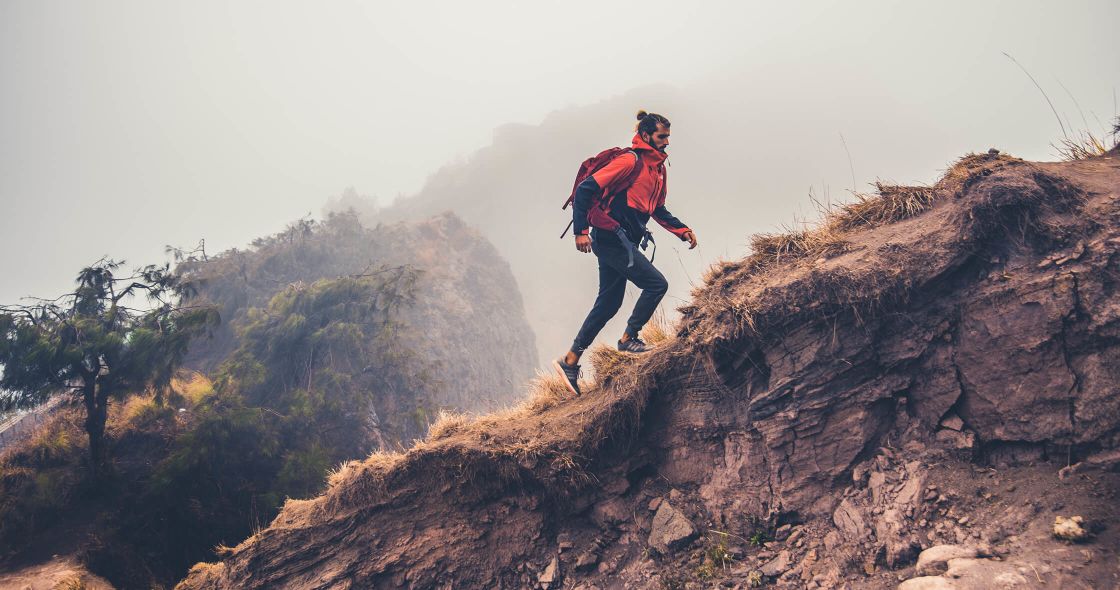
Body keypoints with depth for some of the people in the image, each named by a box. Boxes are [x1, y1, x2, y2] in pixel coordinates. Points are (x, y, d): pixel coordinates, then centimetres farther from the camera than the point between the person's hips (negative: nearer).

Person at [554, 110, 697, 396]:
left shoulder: (658, 168, 16)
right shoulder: (630, 160, -13)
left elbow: (657, 209, 28)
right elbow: (586, 189, -18)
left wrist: (682, 230, 14)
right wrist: (581, 230, -23)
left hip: (621, 243, 10)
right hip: (611, 238, -10)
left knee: (608, 304, 11)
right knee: (657, 284, -10)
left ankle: (570, 361, 17)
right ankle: (629, 339, 3)